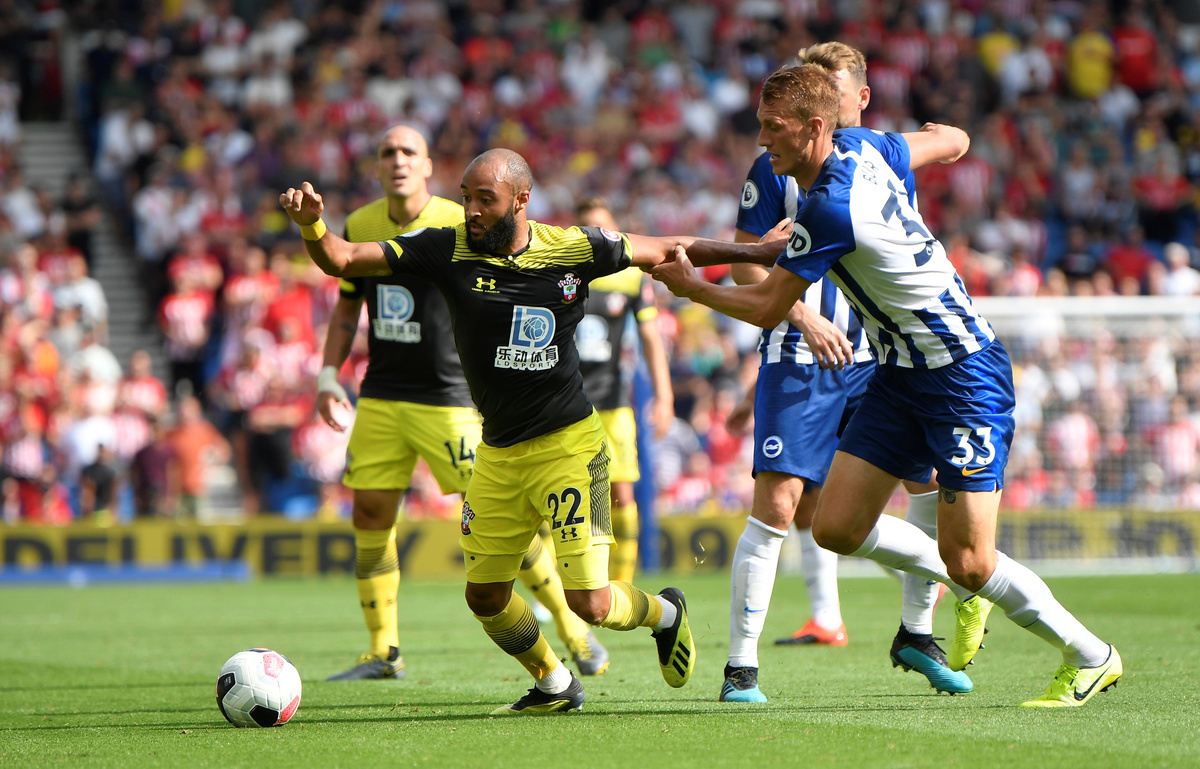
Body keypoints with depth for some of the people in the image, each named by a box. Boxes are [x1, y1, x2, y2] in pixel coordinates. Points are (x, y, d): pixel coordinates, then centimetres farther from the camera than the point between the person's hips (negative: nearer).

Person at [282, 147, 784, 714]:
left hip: (568, 445, -4)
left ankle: (664, 613, 25)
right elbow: (342, 261, -9)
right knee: (485, 597, 8)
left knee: (590, 603, -10)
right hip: (498, 454, 4)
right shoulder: (446, 250, -6)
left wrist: (759, 251, 8)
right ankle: (554, 685, 35)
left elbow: (666, 250, 6)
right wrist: (312, 224, -29)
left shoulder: (574, 250, -8)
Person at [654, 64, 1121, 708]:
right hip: (900, 374, 9)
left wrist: (691, 287, 2)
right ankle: (971, 590, 23)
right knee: (836, 526, 1)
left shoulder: (829, 209, -25)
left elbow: (765, 310, -14)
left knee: (970, 563, -10)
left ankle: (1090, 657, 11)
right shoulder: (862, 147, 0)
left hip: (964, 376, -9)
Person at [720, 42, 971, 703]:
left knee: (931, 474, -7)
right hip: (797, 359, -4)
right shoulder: (775, 168, -1)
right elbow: (748, 265, -4)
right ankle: (741, 668, -3)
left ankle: (916, 633, 11)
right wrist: (804, 319, -16)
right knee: (777, 504, -11)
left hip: (872, 358, 4)